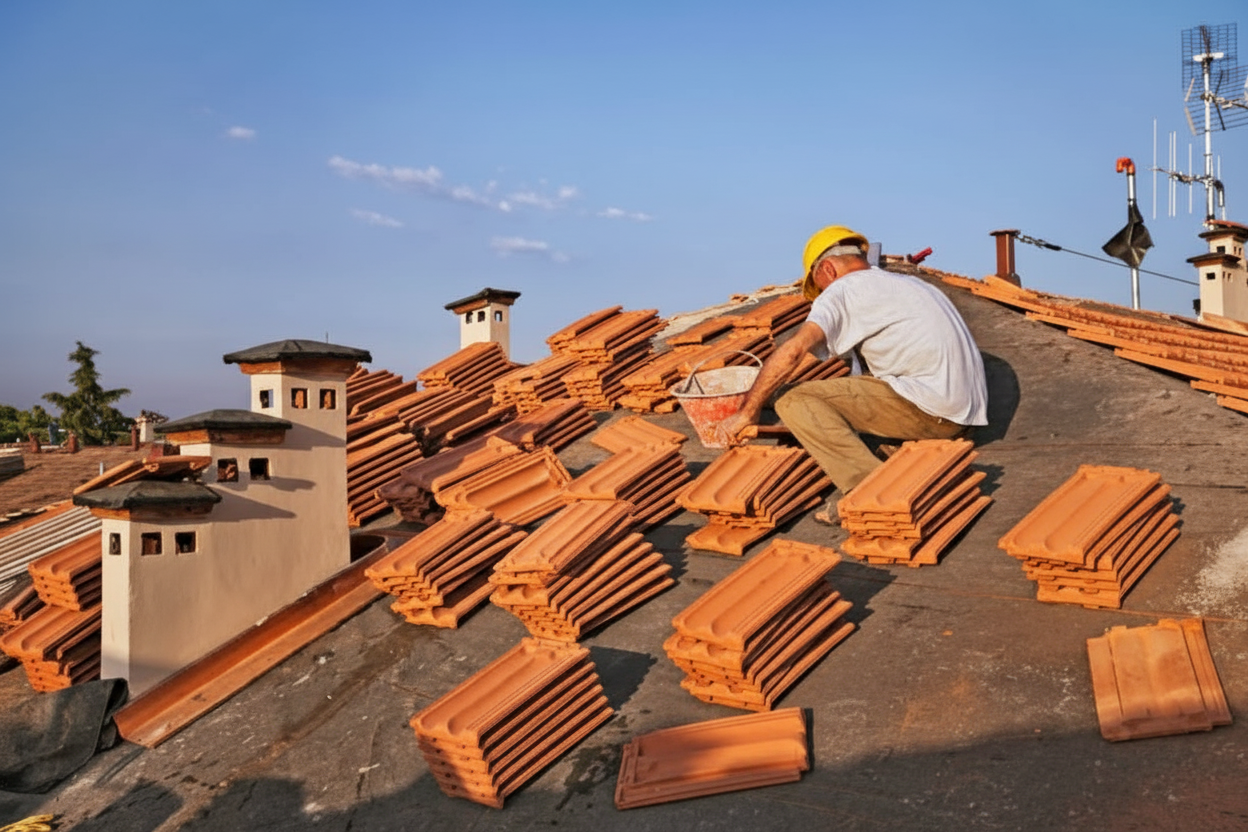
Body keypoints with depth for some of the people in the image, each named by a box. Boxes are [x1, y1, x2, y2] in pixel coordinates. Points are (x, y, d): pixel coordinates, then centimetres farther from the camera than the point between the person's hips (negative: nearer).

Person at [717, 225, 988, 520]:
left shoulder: (843, 289, 1)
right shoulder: (908, 283, 27)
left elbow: (793, 350, -12)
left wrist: (747, 412, -4)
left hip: (926, 407, -9)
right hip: (965, 414, 9)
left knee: (795, 402, -8)